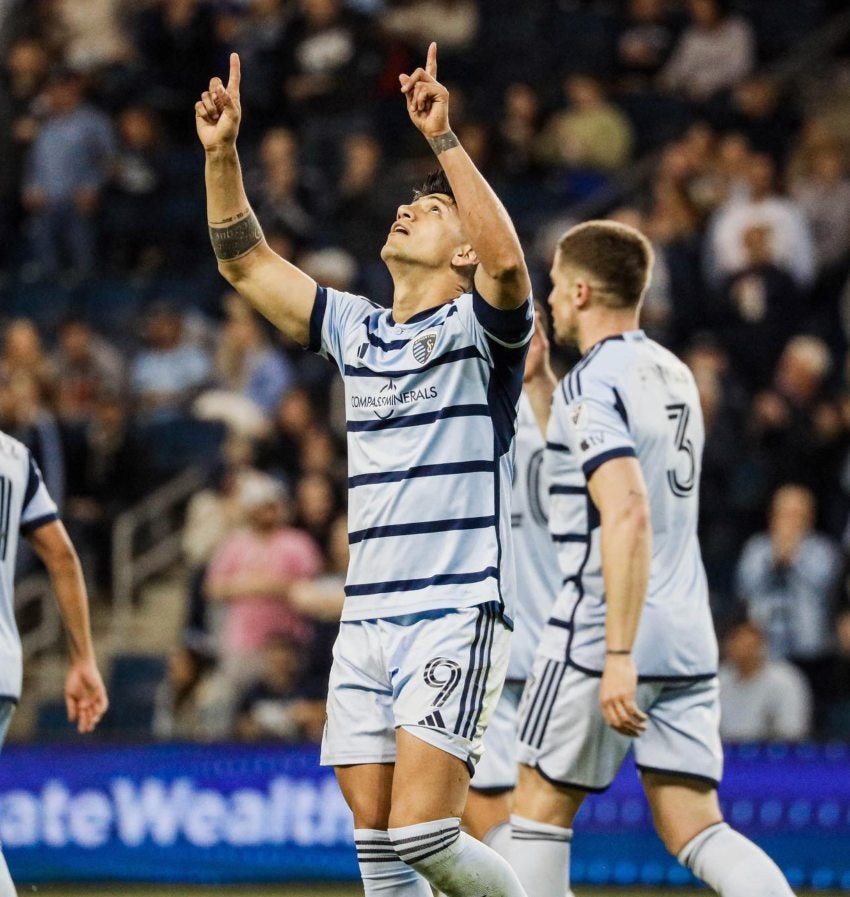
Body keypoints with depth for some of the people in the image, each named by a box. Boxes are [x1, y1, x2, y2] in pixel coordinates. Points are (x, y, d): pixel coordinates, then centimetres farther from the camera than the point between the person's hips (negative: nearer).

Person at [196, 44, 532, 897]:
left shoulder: (479, 329, -2)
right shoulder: (357, 331, 16)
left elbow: (506, 260, -24)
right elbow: (245, 260, 18)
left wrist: (443, 138, -27)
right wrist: (221, 152, 5)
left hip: (455, 618, -6)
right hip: (366, 623, 6)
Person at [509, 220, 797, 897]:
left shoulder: (591, 387, -12)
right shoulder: (675, 374, 15)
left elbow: (628, 515, -24)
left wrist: (619, 655, -28)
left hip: (604, 635, -7)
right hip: (690, 637, 7)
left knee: (542, 805, 8)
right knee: (693, 829, 2)